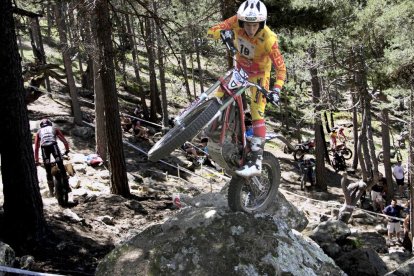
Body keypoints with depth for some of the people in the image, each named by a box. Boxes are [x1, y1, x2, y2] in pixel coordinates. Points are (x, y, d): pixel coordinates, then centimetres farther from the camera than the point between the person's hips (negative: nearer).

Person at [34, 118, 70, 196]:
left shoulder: (39, 132, 31)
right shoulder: (54, 129, 29)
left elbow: (36, 147, 28)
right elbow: (64, 140, 23)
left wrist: (36, 160, 31)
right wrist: (67, 149, 36)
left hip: (44, 147, 1)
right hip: (53, 145, -1)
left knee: (48, 170, 10)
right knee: (61, 166, 8)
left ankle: (51, 189, 9)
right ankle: (66, 184, 7)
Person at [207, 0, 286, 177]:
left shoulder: (268, 39, -33)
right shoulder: (236, 22, -24)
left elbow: (281, 67, -29)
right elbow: (211, 32, -21)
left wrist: (276, 89, -42)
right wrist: (222, 32, -43)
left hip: (259, 73, -5)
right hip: (239, 65, 5)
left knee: (257, 114, -14)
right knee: (219, 95, -7)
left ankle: (256, 161, -16)